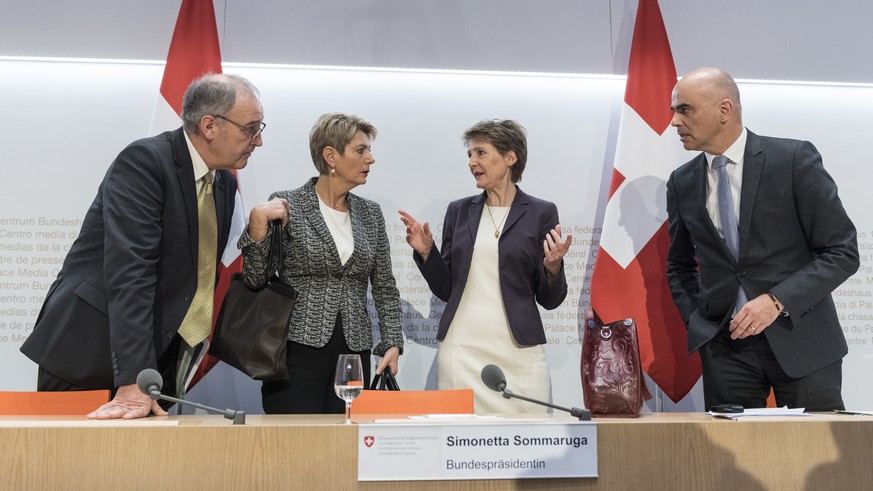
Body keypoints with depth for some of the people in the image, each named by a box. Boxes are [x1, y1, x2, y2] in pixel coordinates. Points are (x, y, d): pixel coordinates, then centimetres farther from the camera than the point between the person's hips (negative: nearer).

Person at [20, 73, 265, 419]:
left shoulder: (225, 182, 8)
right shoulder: (144, 161, -16)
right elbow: (129, 271, -25)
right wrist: (132, 381, -30)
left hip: (158, 356, 7)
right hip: (88, 352, -6)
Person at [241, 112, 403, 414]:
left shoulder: (370, 214, 11)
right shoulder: (287, 205, -2)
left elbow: (385, 288, 14)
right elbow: (255, 279, -5)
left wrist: (392, 343, 4)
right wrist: (258, 221, -18)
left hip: (354, 353, 4)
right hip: (299, 348, -4)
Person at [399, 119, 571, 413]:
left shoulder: (540, 213, 1)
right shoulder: (459, 211, 9)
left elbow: (549, 300, 2)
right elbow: (445, 289, 11)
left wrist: (553, 266, -16)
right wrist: (426, 251, -3)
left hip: (518, 350, -2)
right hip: (461, 349, 2)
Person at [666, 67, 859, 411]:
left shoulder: (795, 159, -7)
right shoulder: (682, 184, 5)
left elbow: (842, 251, -7)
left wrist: (777, 301, -18)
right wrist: (695, 322, 4)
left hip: (800, 339, -3)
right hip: (724, 345, 3)